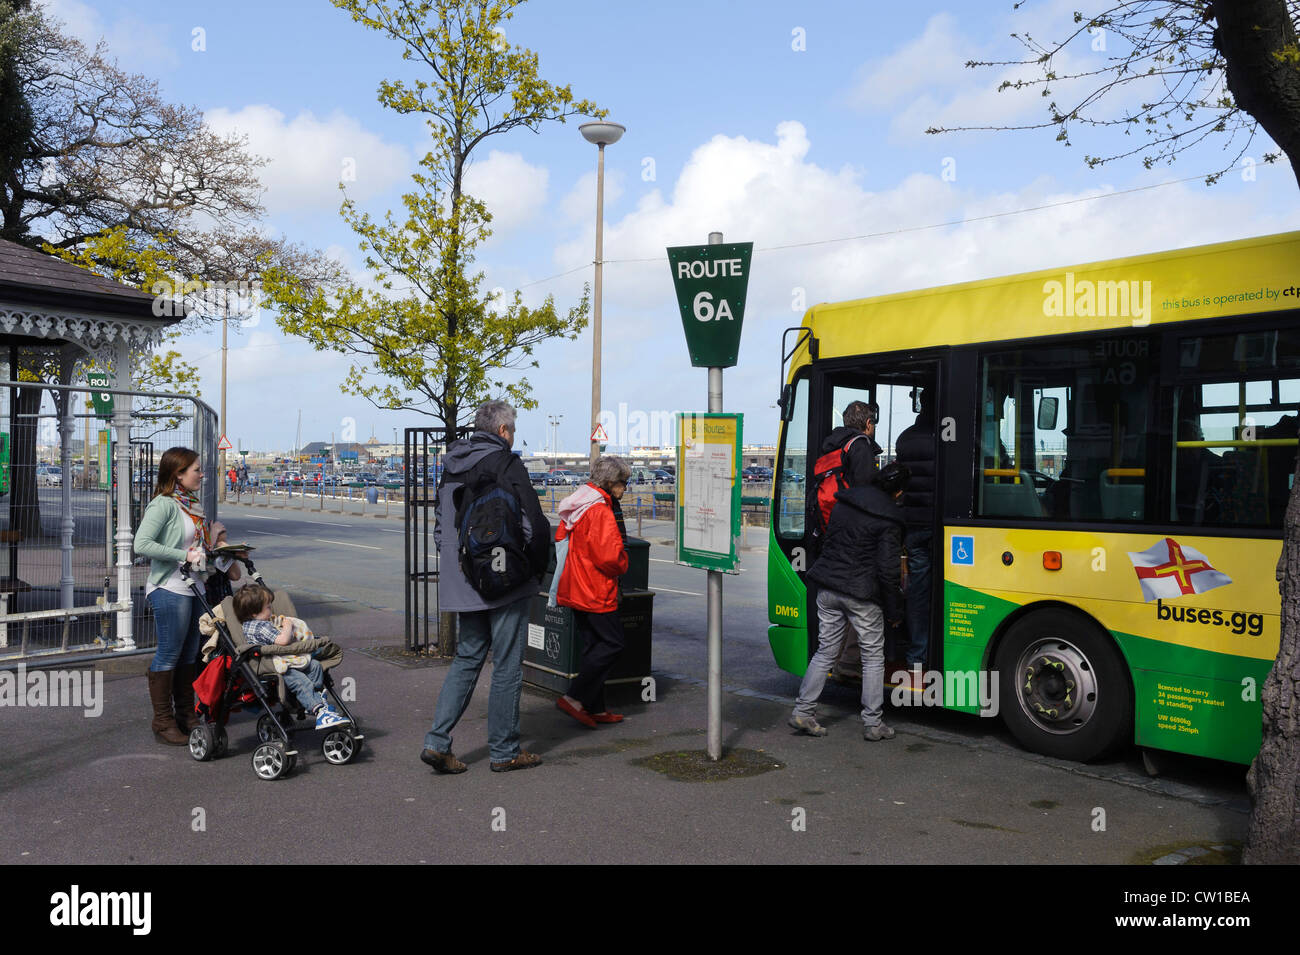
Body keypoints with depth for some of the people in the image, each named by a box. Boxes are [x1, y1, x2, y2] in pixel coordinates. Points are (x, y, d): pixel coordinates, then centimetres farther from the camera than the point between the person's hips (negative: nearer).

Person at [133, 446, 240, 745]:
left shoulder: (193, 504, 13)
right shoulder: (163, 504, -12)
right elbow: (142, 544, -21)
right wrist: (185, 556, -23)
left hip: (194, 588, 8)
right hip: (170, 589, -8)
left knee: (189, 654, 14)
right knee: (168, 654, -1)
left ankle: (186, 716, 24)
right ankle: (163, 723, 8)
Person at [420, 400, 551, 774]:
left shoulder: (451, 469, 12)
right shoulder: (507, 465, -12)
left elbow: (440, 528, 18)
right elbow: (535, 526, -16)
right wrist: (538, 570, -2)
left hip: (464, 585, 7)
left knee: (466, 659, 16)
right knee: (507, 667, 3)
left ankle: (437, 740, 7)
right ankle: (504, 751, 12)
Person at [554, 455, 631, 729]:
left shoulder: (576, 507, 11)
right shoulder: (600, 511, -19)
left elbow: (561, 539, 21)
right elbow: (609, 556, -24)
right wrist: (622, 567, -3)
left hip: (576, 589, 10)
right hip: (597, 591, -10)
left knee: (594, 645, 13)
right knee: (612, 643, -2)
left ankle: (595, 708, 17)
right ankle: (574, 698, -5)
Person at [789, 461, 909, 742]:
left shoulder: (844, 501, 9)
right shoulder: (888, 519, -11)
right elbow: (887, 569, -12)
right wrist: (894, 611, -3)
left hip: (827, 588, 6)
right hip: (860, 594, -6)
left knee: (825, 651, 14)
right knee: (873, 656, 8)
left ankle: (803, 711, 12)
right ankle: (872, 723, 12)